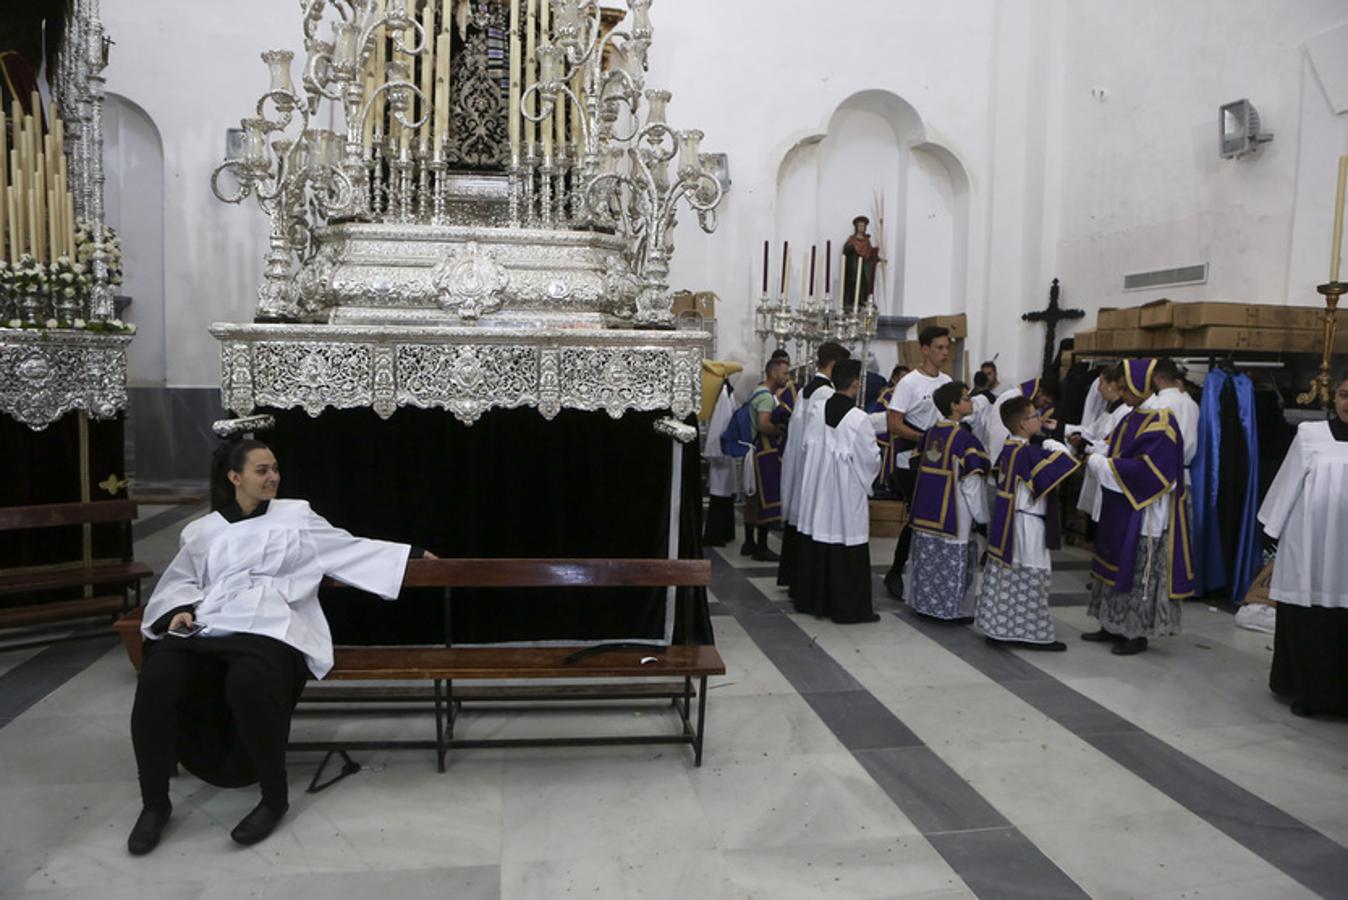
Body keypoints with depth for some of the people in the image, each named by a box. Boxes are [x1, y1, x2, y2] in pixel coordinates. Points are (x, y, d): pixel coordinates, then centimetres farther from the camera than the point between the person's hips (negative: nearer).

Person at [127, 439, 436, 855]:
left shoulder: (296, 515, 16)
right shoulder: (202, 531, 21)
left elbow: (350, 549, 19)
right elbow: (179, 581, 25)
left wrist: (410, 553, 20)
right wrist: (182, 609, 2)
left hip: (270, 630, -3)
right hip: (205, 628, 3)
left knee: (248, 684, -38)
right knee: (155, 681, -29)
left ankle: (274, 798, -16)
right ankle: (154, 803, -9)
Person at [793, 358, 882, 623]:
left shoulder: (817, 410, -3)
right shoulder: (858, 419, -18)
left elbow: (808, 445, 6)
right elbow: (871, 458, -10)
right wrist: (868, 476, 11)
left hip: (818, 487, 6)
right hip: (847, 492, -6)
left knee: (816, 545, 15)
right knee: (847, 552, 2)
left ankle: (810, 599, 25)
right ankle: (848, 608, 9)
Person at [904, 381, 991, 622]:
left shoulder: (930, 433, 5)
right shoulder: (964, 438, -15)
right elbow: (972, 482, -15)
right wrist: (983, 516, -5)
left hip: (926, 510, 7)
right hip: (953, 512, -7)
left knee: (927, 556, 15)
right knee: (953, 559, 2)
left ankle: (924, 601, 25)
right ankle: (955, 609, 10)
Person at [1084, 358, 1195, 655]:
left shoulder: (1160, 425, -18)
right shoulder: (1134, 418, 9)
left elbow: (1145, 471, -25)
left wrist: (1097, 462, -20)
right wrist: (1097, 458, -2)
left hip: (1144, 513, -9)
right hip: (1122, 510, 9)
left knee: (1138, 571, 1)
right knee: (1119, 566, 14)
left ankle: (1137, 634, 11)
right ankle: (1113, 625, 24)